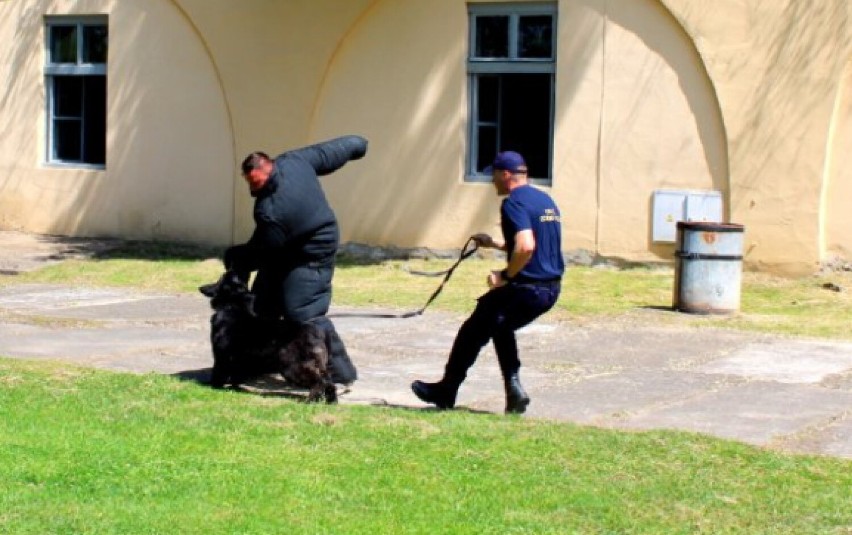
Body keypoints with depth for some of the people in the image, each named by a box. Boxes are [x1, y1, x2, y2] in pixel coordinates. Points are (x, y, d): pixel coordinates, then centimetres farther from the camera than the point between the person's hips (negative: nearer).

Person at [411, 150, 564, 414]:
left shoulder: (514, 203, -14)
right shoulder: (546, 200, 15)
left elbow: (526, 247, -29)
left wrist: (506, 276, -15)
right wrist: (494, 244, 24)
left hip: (527, 288, -9)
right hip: (551, 289, 9)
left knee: (474, 330, 8)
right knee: (499, 326, 27)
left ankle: (446, 392, 20)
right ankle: (514, 389, 14)